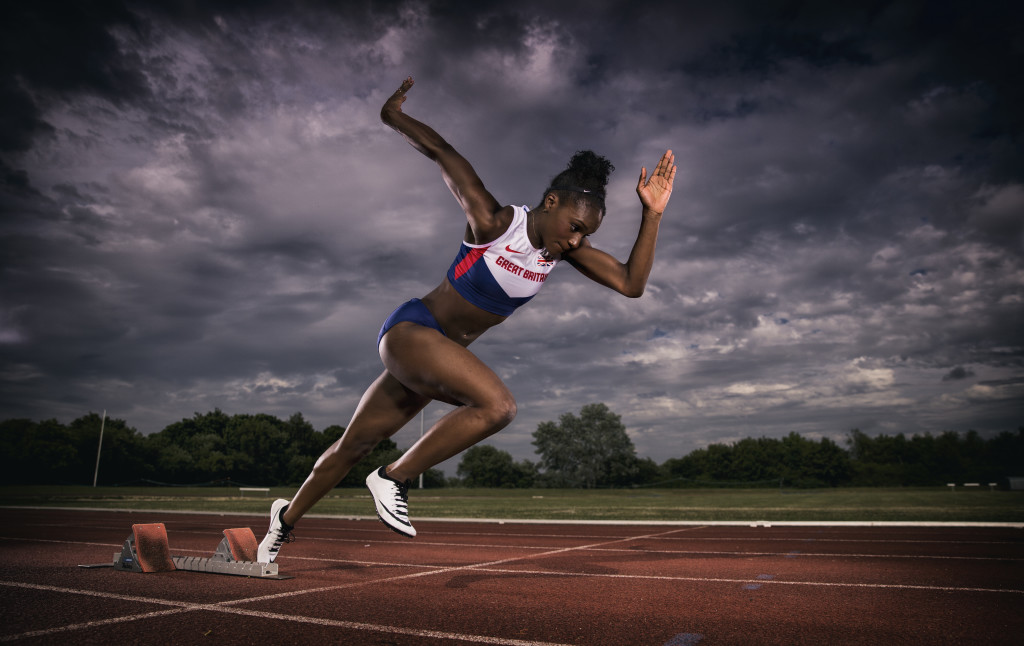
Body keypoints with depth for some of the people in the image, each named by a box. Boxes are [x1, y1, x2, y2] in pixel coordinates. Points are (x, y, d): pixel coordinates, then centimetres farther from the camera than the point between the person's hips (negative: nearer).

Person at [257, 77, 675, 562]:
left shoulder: (564, 248, -2)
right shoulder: (494, 222, -20)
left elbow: (631, 283, -7)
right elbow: (441, 152, -12)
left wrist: (651, 214, -15)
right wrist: (394, 117, -3)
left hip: (441, 353, 7)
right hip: (410, 331, -7)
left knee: (356, 445, 17)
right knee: (497, 404, -28)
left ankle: (286, 519, 38)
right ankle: (394, 478, -10)